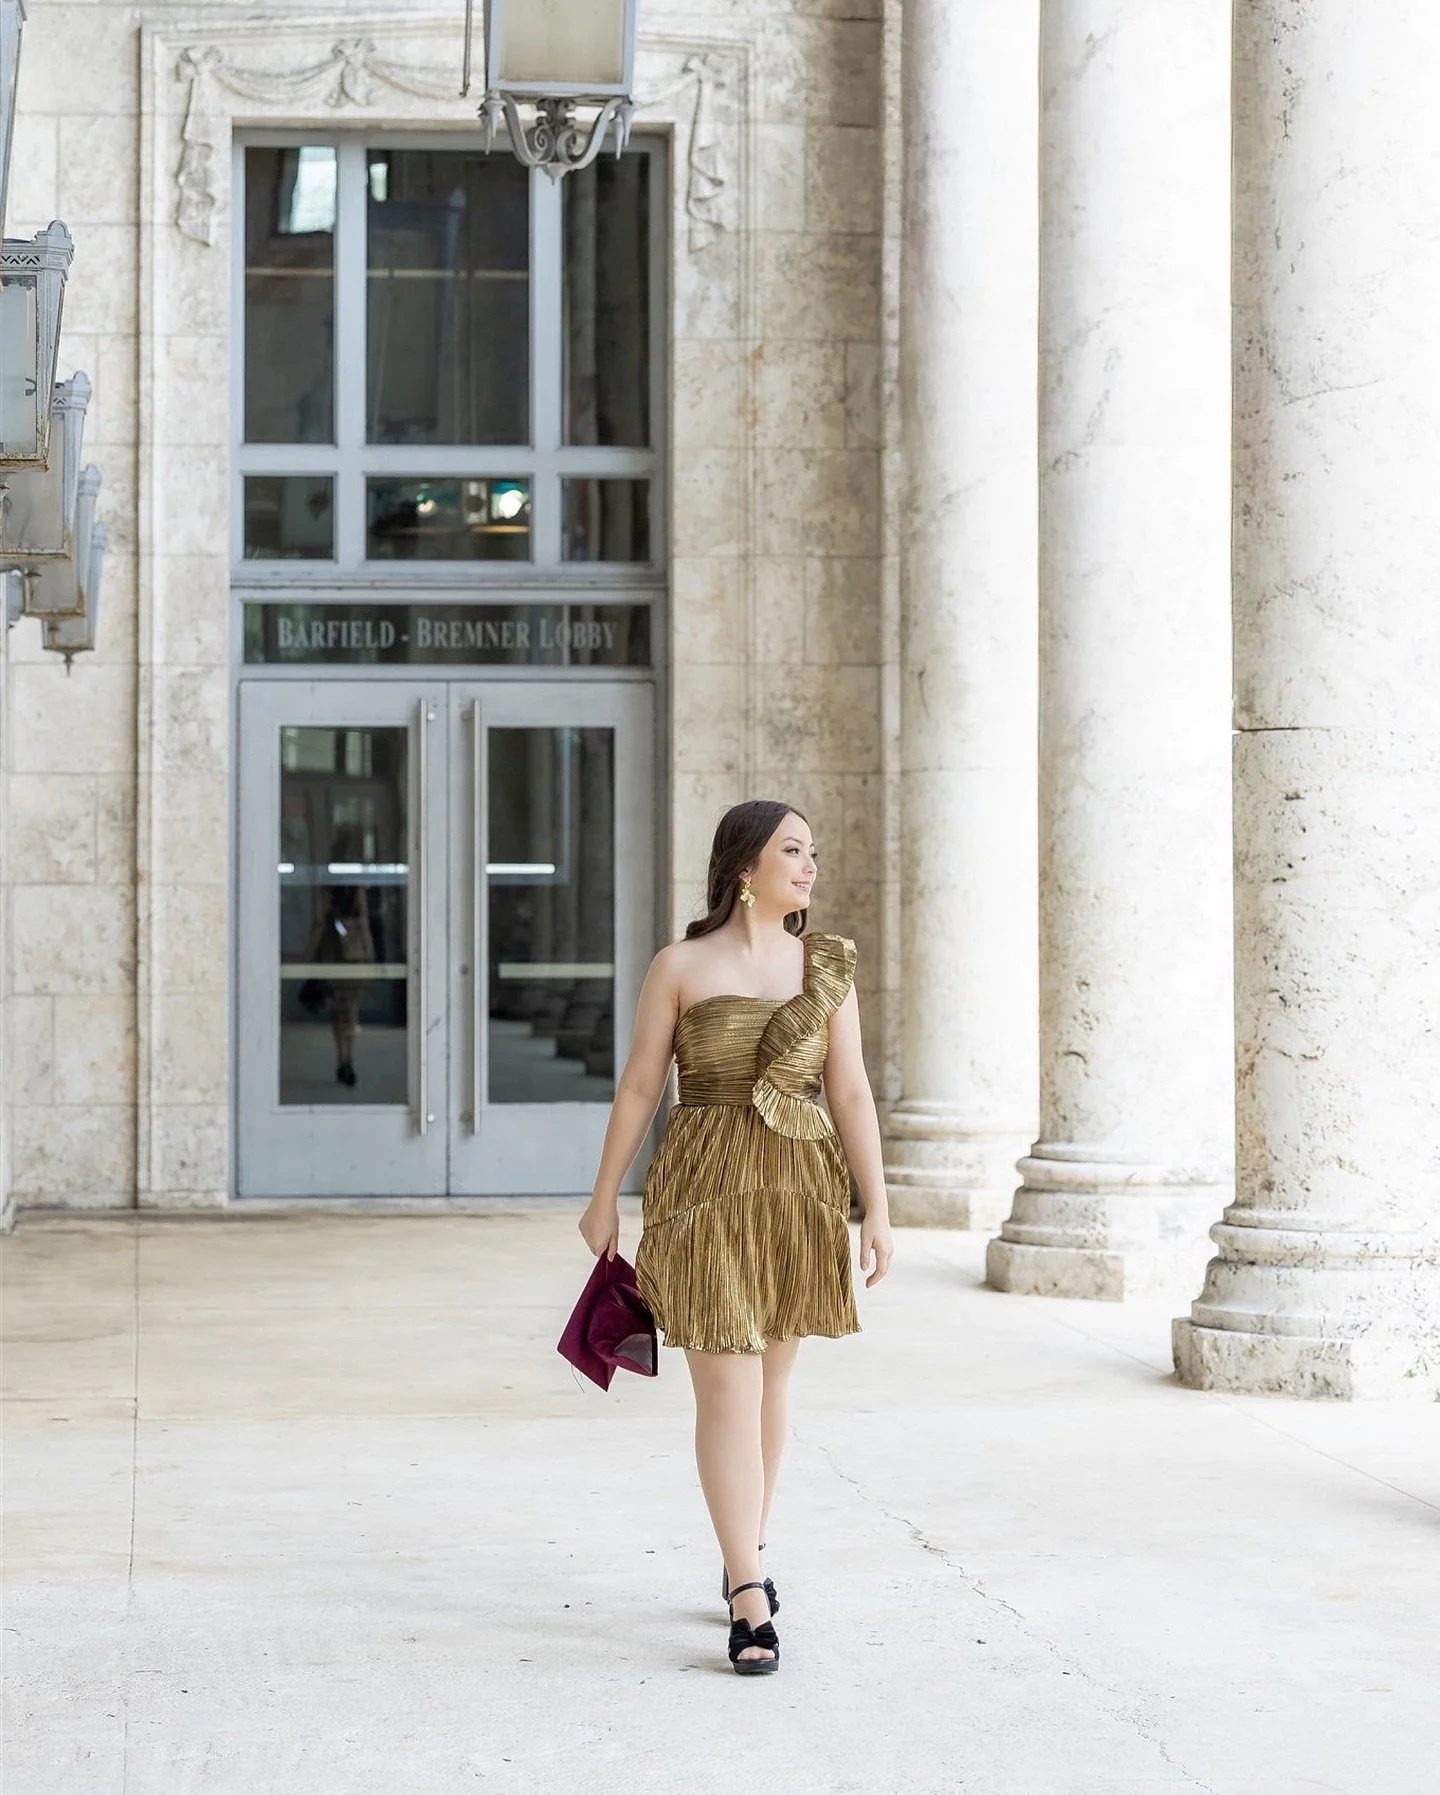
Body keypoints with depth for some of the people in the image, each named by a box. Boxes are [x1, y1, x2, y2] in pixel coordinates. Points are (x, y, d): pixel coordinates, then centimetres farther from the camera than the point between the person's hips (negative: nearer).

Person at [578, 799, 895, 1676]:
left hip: (802, 1189, 4)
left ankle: (747, 1553, 31)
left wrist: (877, 1208, -3)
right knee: (727, 1388, -8)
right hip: (707, 1192, -3)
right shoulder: (681, 966, -3)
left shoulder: (828, 967, 5)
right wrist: (605, 1199, 5)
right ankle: (751, 1599, -9)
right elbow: (639, 1086, 2)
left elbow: (851, 1092, 3)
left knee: (771, 1380, 14)